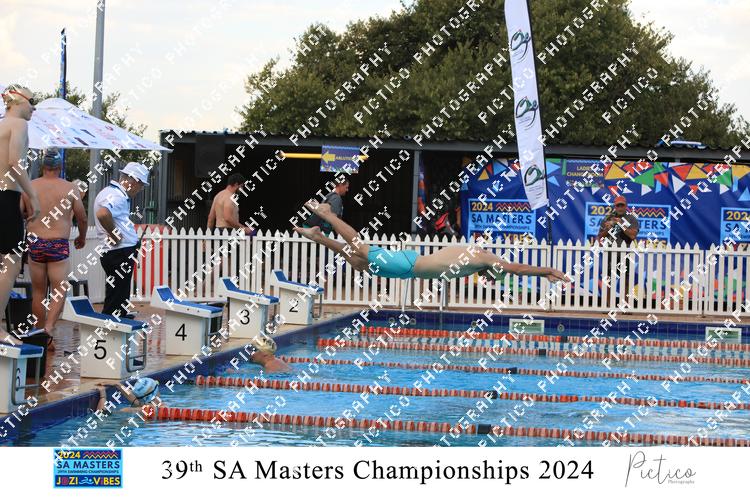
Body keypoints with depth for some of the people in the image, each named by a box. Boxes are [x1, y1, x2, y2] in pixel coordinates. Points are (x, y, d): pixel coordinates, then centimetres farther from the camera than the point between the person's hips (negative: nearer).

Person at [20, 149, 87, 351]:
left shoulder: (28, 187, 2)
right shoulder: (70, 189, -2)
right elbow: (82, 219, 3)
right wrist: (82, 237, 23)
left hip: (35, 244, 2)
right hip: (59, 245, -2)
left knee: (38, 292, 14)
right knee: (60, 292, 2)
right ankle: (48, 328, -19)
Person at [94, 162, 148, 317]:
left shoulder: (109, 191, 15)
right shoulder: (117, 196, -18)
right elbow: (103, 214, -37)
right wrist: (114, 235, -23)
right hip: (121, 253, -11)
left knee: (119, 298, 18)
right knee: (115, 303, -6)